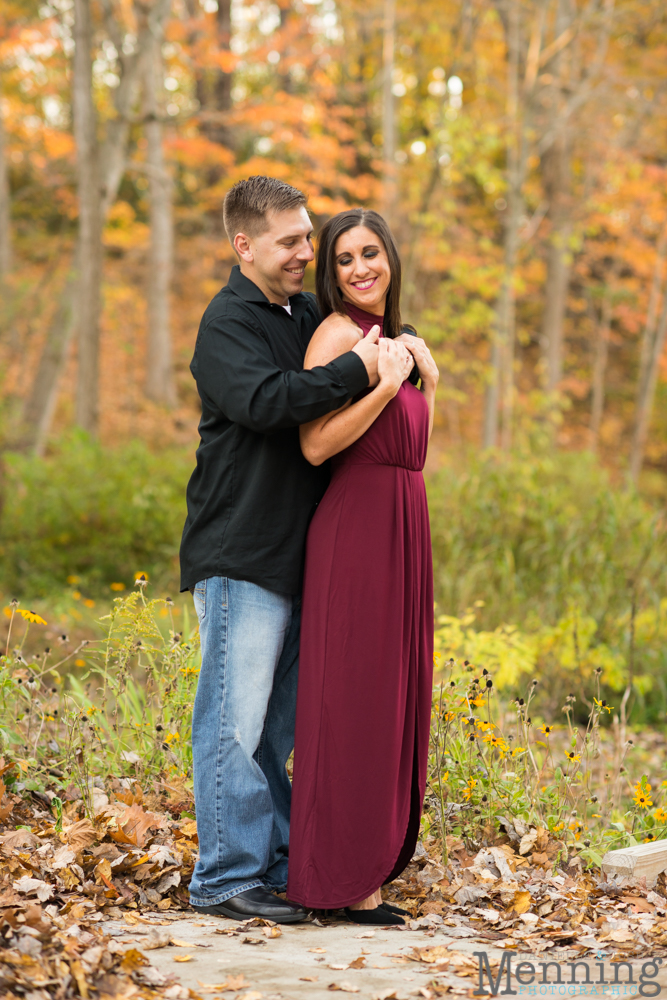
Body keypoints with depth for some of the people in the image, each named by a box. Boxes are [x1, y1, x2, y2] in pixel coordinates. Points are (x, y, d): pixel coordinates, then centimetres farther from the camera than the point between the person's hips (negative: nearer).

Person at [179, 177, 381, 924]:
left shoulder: (307, 314, 16)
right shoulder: (229, 322, -10)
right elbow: (264, 400, -27)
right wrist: (358, 370, -25)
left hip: (295, 554, 8)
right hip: (238, 554, -8)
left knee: (278, 723, 13)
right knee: (236, 720, -5)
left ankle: (278, 864, 19)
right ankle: (227, 877, 0)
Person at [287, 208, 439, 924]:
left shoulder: (392, 336, 17)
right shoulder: (337, 333, -9)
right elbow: (315, 444, -17)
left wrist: (429, 376, 11)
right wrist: (386, 385, -22)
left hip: (402, 526, 9)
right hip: (356, 526, -9)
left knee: (390, 696, 12)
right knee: (352, 698, -6)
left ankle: (372, 856, 20)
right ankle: (343, 880, -2)